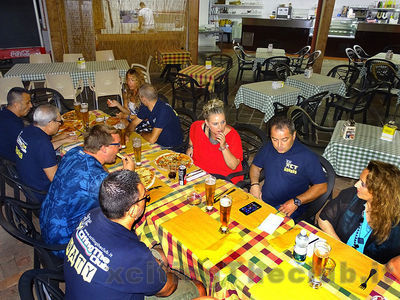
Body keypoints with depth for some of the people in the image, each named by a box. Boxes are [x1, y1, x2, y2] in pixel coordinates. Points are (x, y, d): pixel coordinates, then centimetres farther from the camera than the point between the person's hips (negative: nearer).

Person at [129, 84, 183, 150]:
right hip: (158, 140, 7)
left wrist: (142, 133, -10)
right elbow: (134, 123, 9)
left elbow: (152, 139, -30)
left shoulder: (163, 110, -30)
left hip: (171, 146, -7)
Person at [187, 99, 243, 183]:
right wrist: (190, 147, 5)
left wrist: (224, 147, -30)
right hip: (199, 172, 4)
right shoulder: (197, 127, -11)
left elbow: (233, 166, -20)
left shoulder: (233, 135, -20)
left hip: (225, 178, -4)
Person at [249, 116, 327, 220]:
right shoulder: (268, 147, 6)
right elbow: (255, 166, 19)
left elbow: (322, 186, -9)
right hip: (263, 201, 5)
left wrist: (296, 202, -19)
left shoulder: (308, 157, -11)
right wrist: (254, 184, -1)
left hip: (288, 209, -5)